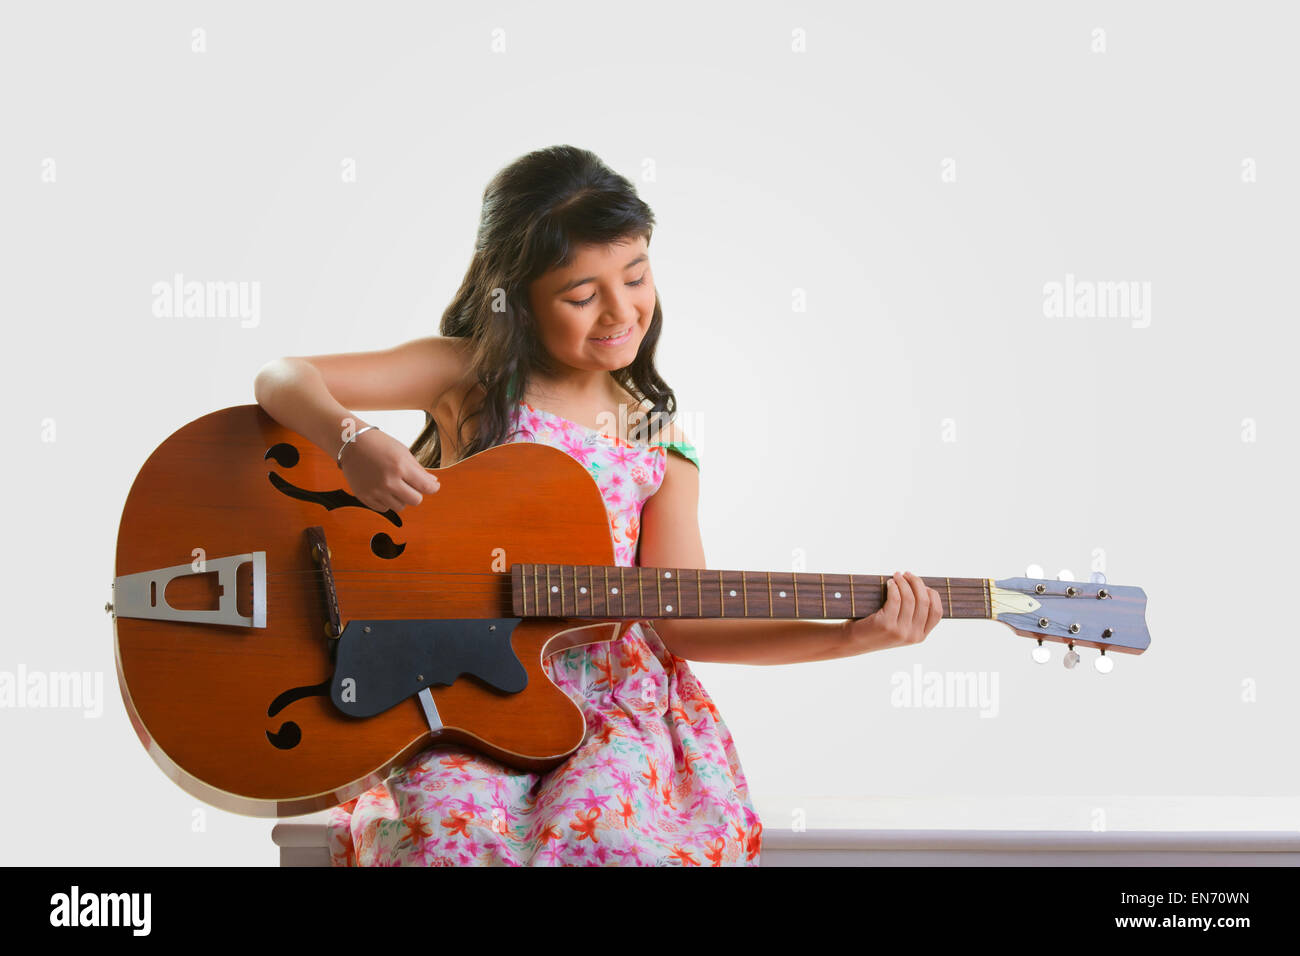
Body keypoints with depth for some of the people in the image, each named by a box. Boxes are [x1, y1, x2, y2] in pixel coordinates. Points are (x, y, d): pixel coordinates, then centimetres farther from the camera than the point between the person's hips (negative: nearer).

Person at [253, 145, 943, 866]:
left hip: (608, 696, 1)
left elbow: (680, 621, 3)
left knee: (605, 836, -29)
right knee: (456, 839, -29)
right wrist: (355, 443, -26)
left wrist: (849, 635, -7)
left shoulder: (656, 442, 7)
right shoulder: (471, 377, 1)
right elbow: (282, 379, -4)